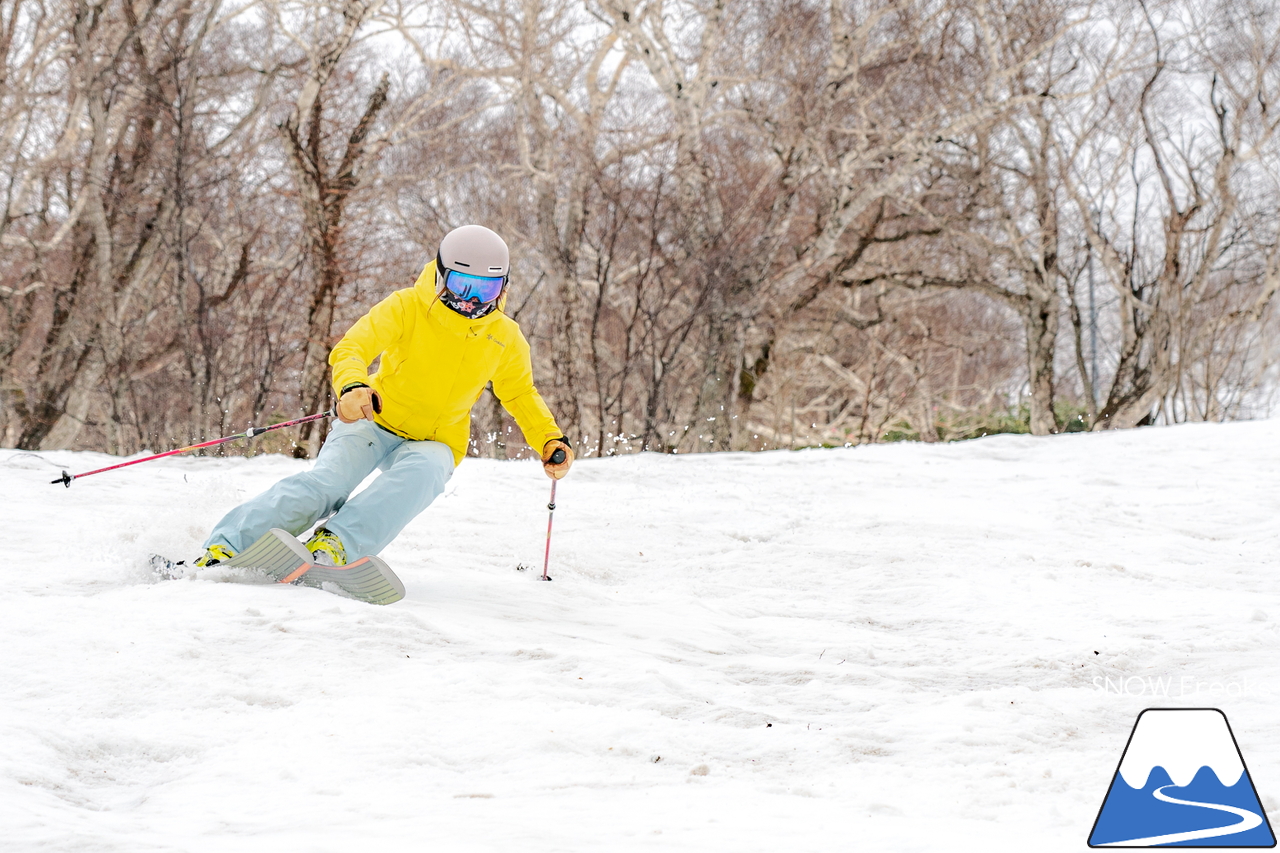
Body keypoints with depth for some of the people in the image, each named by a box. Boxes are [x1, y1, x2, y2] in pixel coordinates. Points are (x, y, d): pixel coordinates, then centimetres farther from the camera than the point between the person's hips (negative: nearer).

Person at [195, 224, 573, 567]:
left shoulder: (506, 339, -2)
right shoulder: (407, 308, -13)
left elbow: (521, 394, 15)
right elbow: (352, 347, -25)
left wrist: (551, 440, -2)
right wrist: (352, 386, -48)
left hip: (435, 442, 2)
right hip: (377, 421, -2)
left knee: (421, 474, -36)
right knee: (327, 482, -30)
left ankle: (334, 544, -51)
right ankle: (225, 546, -34)